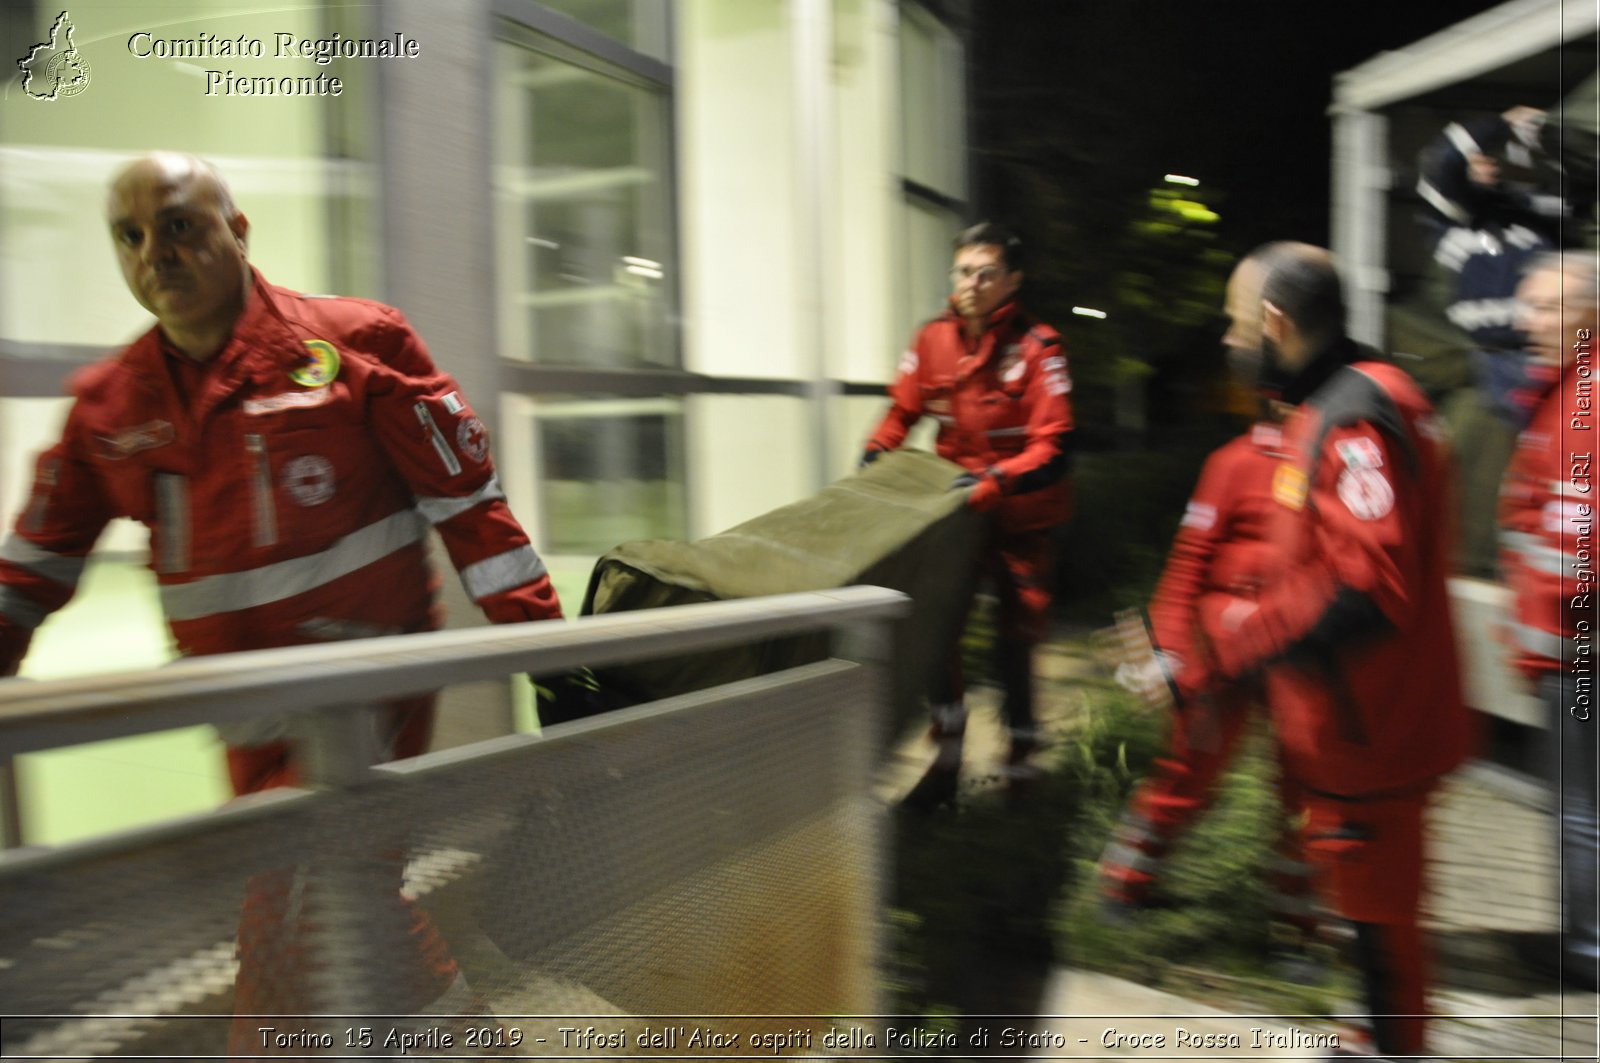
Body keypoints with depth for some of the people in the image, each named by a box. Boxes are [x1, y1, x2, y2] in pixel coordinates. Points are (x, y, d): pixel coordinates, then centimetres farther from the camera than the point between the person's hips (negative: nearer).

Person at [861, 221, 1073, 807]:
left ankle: (1020, 755, 24)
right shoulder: (932, 340, -3)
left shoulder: (1037, 348, -17)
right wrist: (875, 454, -6)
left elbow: (1054, 448, -21)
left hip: (1019, 516, -4)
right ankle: (947, 755, 19)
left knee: (1014, 637, 3)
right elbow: (903, 411, 10)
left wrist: (995, 482, -32)